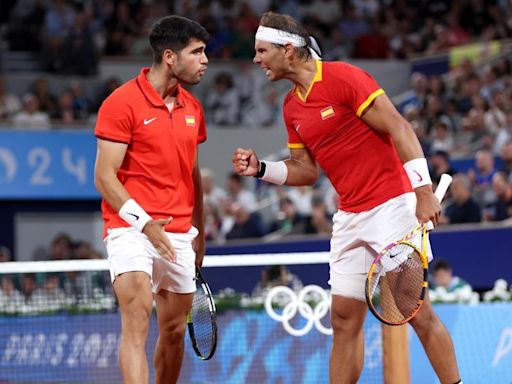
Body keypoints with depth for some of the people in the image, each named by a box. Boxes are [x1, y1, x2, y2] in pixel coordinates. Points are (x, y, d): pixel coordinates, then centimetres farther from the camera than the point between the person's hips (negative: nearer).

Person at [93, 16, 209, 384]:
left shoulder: (192, 108, 12)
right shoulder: (122, 102, -8)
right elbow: (105, 177, -11)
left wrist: (199, 231, 22)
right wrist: (143, 222, -21)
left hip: (178, 235, 7)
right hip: (132, 228, -7)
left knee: (175, 330, 11)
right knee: (137, 316, -23)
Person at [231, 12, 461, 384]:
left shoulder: (343, 77, -12)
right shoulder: (291, 107, 12)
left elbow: (399, 128, -15)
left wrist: (424, 191, -22)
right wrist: (261, 168, 3)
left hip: (391, 206, -8)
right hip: (350, 217, 8)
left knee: (418, 311, -8)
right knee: (345, 320, 6)